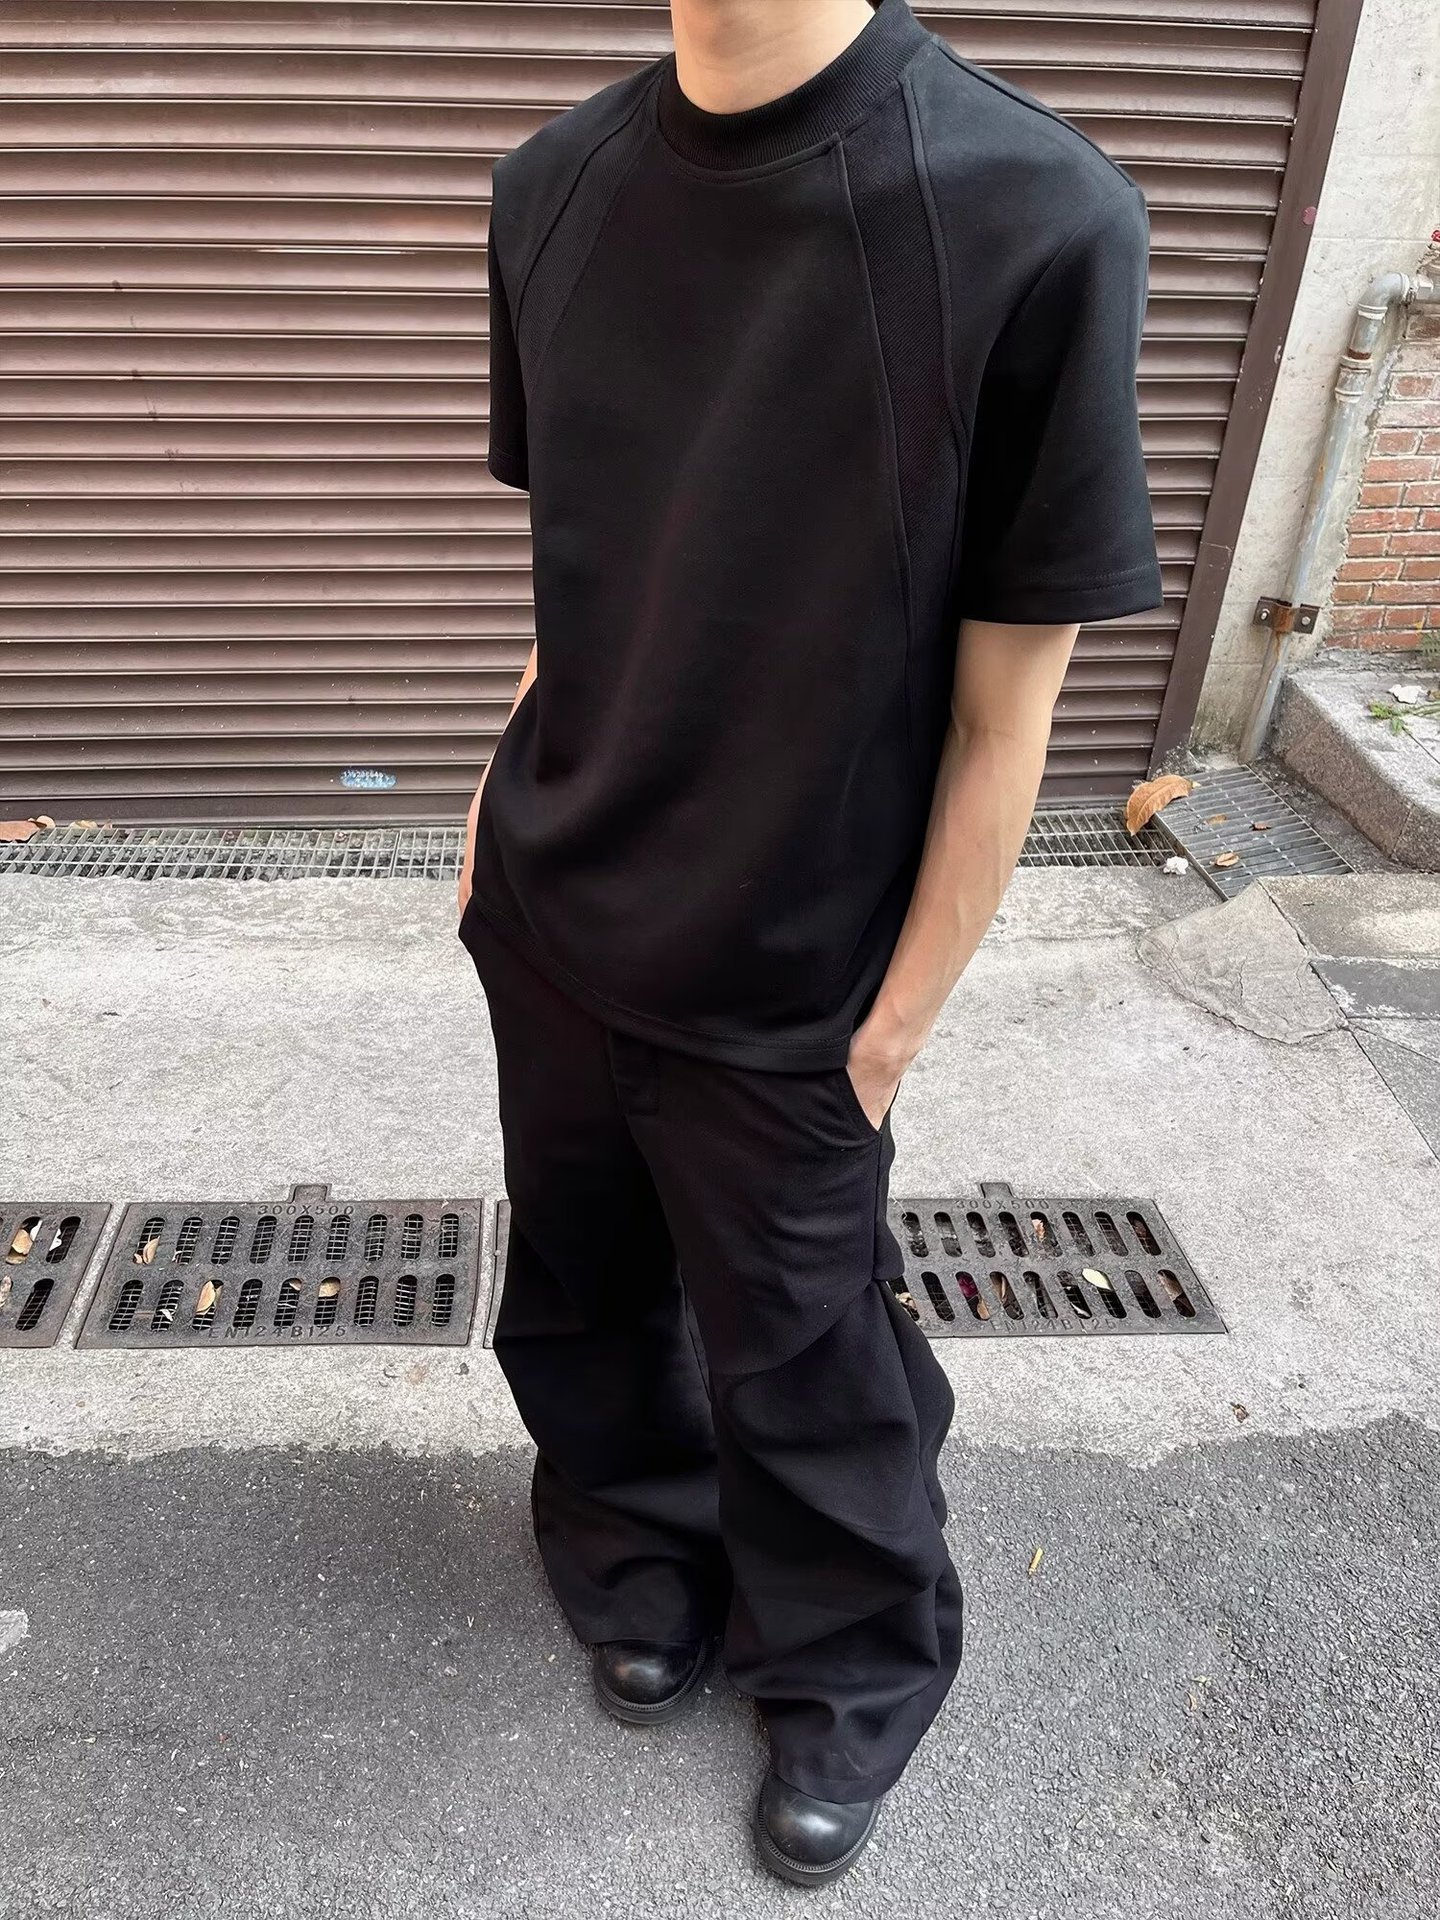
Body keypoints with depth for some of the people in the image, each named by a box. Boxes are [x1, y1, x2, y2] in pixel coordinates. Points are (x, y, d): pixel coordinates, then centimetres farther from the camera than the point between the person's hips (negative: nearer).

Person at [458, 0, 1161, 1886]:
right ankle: (644, 1564, 55)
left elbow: (1003, 716, -15)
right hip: (548, 933, 5)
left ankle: (858, 1669, 47)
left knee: (799, 1373, 15)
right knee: (585, 1303, 23)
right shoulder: (557, 182, -2)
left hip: (784, 1001, -4)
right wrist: (516, 811, 4)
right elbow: (578, 581, 8)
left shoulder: (1036, 221, -20)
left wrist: (892, 1029, -9)